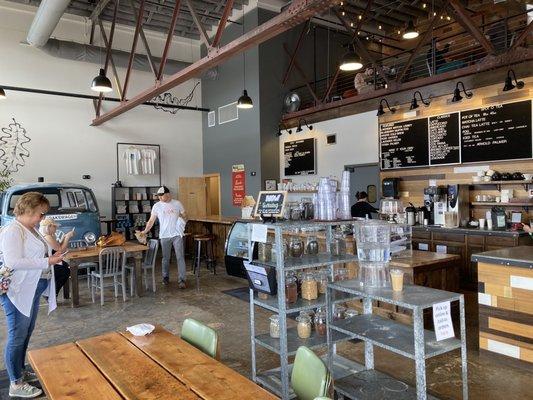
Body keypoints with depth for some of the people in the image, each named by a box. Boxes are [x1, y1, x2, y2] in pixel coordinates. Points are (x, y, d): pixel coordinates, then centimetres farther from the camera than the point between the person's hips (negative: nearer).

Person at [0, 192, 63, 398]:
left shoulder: (32, 229, 11)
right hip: (18, 292, -9)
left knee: (26, 333, 20)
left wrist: (53, 256, 8)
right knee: (17, 336, 1)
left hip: (33, 289, 9)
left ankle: (20, 371, 36)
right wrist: (47, 262, -24)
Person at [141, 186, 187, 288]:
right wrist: (145, 231, -10)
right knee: (166, 258, 11)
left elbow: (184, 217, 10)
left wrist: (183, 218, -12)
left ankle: (181, 280, -3)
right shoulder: (157, 206, 0)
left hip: (177, 235, -1)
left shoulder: (177, 204, 0)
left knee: (180, 257, -5)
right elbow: (151, 221, 1)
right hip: (164, 236, 1)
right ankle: (165, 277, 28)